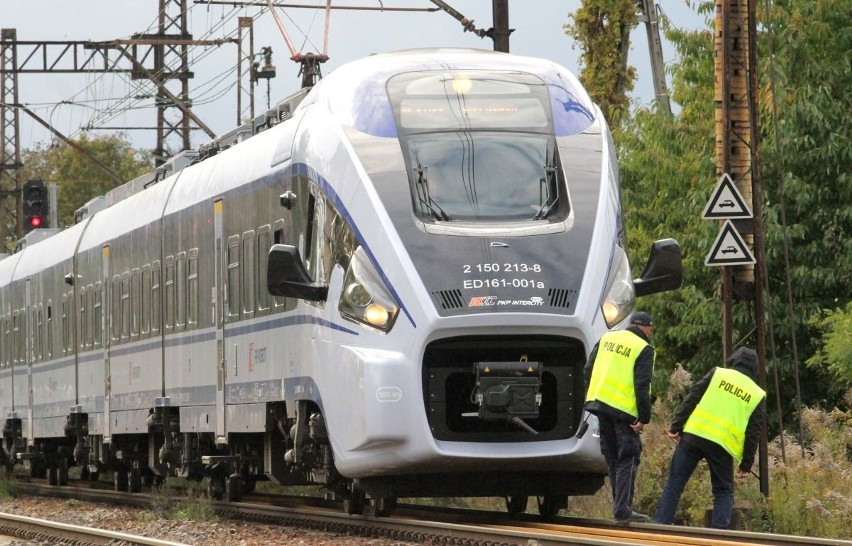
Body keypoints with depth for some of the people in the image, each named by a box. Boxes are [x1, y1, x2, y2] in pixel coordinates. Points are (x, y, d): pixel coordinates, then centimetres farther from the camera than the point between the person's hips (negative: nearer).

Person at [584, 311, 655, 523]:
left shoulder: (607, 338, 12)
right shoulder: (644, 349, -7)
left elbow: (588, 371, 15)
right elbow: (642, 386, -14)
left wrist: (589, 398, 23)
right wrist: (644, 418, -12)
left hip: (599, 403, 6)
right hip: (624, 410, -6)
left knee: (613, 458, 14)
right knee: (628, 459, -1)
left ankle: (620, 505, 18)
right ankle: (623, 510, -8)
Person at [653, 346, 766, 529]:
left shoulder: (718, 374, 9)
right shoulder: (758, 395, 11)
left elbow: (691, 399, 2)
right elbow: (753, 433, 8)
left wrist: (676, 426, 5)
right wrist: (746, 464, 12)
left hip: (694, 434, 0)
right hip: (723, 446, 0)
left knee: (674, 484, 5)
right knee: (724, 492, 14)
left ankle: (660, 526, 0)